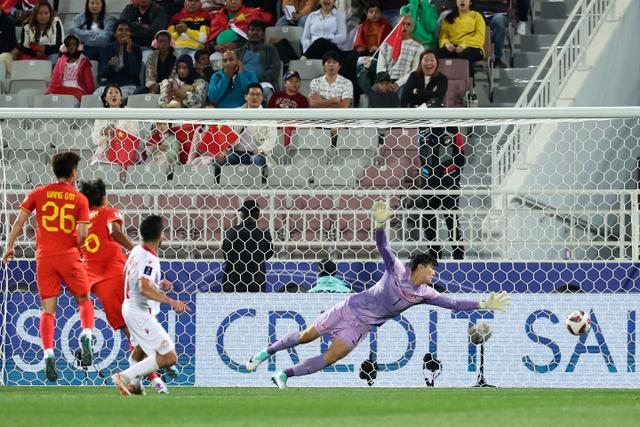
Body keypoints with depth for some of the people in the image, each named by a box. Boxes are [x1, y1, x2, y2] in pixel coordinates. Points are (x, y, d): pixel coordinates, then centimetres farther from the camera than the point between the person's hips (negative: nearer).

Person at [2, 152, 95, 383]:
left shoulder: (38, 193, 4)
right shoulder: (80, 199, 0)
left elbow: (20, 220, 2)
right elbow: (82, 234, -6)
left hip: (44, 256, 1)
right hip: (69, 256, -1)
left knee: (48, 309, 3)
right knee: (84, 300, 16)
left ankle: (48, 353, -13)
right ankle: (86, 335, -9)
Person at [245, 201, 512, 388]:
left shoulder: (425, 294, -4)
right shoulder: (397, 270, -14)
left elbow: (454, 304, -5)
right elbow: (383, 247, -24)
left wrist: (483, 305, -14)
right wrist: (380, 224, -43)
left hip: (361, 326, 3)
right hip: (350, 308, -3)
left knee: (330, 358, -13)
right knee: (307, 336, 5)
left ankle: (285, 375, -2)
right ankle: (267, 352, 25)